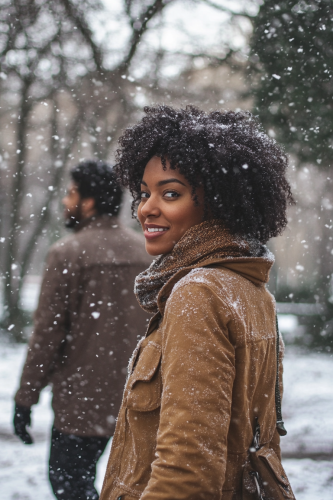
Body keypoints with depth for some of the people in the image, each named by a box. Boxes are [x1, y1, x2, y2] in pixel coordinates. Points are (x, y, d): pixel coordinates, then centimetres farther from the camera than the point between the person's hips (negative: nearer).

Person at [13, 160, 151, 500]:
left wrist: (25, 397, -6)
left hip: (81, 397, -7)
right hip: (129, 398, 7)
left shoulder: (68, 252, -13)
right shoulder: (142, 250, 7)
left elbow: (48, 332, -13)